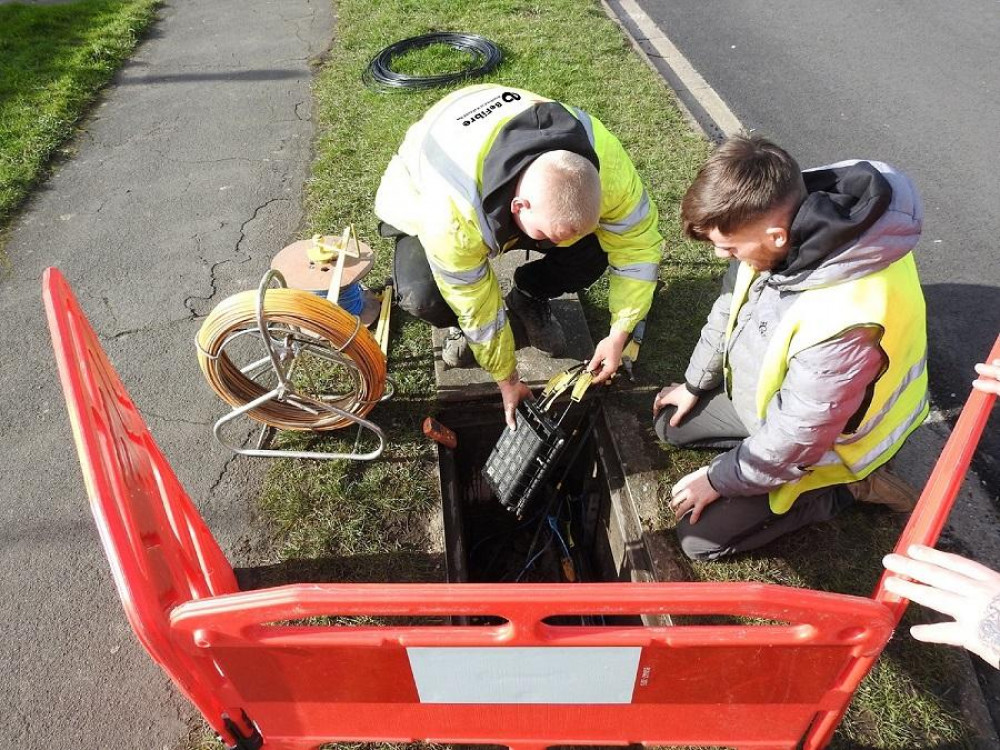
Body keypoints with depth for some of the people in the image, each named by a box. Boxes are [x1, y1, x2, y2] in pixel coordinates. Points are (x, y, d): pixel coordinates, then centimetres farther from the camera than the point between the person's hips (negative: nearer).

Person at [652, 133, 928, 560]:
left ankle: (847, 485, 5)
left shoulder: (845, 321, -43)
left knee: (700, 537, -5)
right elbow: (731, 304, -1)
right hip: (765, 397, 8)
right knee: (670, 424, 15)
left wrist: (717, 479, -13)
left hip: (822, 442, -7)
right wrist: (695, 383, 11)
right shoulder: (780, 213, -20)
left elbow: (793, 442, -29)